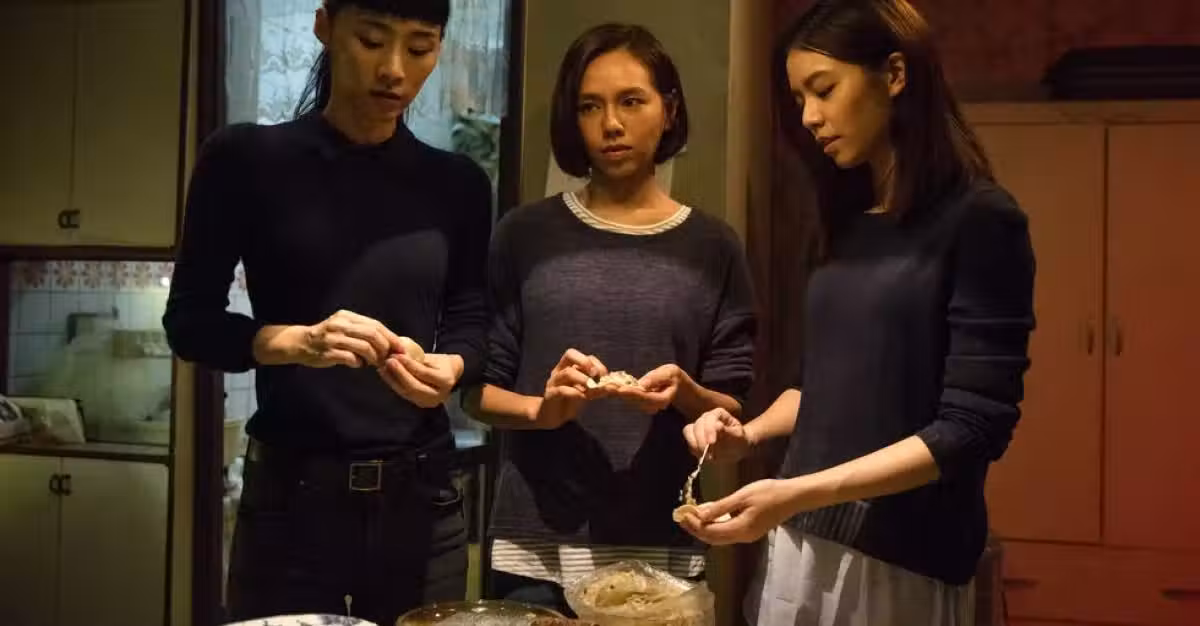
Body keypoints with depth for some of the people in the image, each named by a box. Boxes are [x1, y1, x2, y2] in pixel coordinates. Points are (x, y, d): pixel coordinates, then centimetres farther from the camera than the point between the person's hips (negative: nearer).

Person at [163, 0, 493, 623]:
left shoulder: (457, 183, 6)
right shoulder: (246, 158, -2)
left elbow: (471, 326, 8)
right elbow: (188, 321, -2)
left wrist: (447, 368, -15)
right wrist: (295, 341, -21)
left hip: (421, 491, 3)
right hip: (289, 488, -2)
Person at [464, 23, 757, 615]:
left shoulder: (712, 247, 2)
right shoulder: (526, 234, 1)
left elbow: (731, 409, 4)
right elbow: (479, 388, 4)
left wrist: (684, 393, -16)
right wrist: (541, 408, -15)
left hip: (660, 549, 0)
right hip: (534, 548, 0)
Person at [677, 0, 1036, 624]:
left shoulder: (978, 219, -11)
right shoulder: (849, 223, 10)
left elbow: (972, 426, -16)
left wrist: (799, 492, -24)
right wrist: (749, 433, 1)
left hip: (899, 559, -6)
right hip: (800, 540, 6)